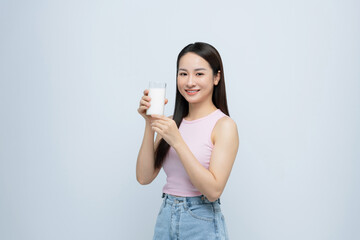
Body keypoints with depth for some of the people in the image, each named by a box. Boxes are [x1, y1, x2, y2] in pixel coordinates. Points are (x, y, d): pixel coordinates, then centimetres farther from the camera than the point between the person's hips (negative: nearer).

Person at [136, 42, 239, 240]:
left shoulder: (224, 125, -11)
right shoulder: (171, 123, 4)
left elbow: (213, 190, -19)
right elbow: (144, 177, -2)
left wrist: (177, 142, -24)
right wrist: (150, 124, -10)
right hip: (165, 219, 5)